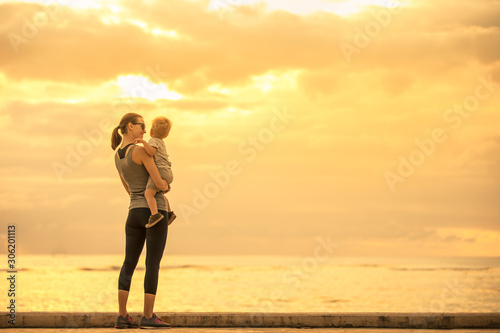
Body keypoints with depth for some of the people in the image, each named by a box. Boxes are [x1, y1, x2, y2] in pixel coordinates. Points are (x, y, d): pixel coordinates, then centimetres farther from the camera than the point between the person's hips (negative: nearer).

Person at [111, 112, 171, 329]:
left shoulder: (117, 156, 12)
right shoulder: (141, 151, -15)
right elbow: (160, 183, -17)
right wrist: (166, 187, 8)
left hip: (134, 213, 7)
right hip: (155, 212, -7)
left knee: (129, 264, 6)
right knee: (153, 264, -4)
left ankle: (122, 316, 0)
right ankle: (148, 317, -6)